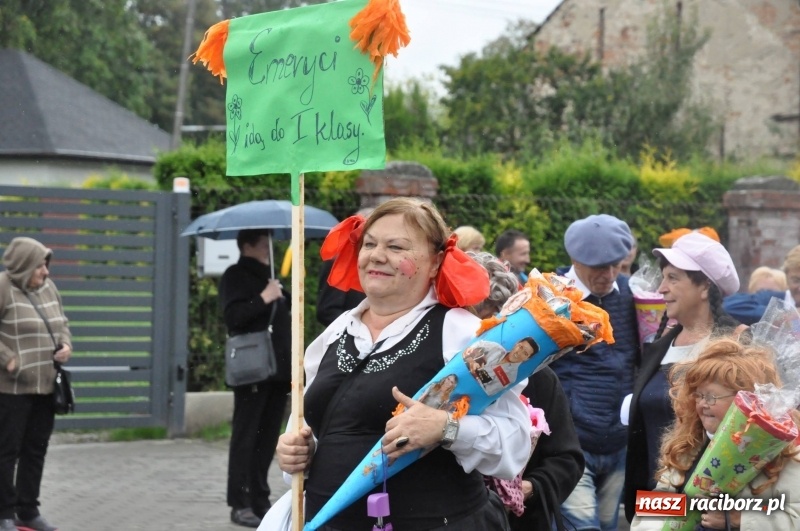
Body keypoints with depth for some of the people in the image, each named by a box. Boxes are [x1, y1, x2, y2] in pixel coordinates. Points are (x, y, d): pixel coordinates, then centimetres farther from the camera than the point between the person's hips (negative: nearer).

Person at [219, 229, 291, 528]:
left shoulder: (269, 276, 20)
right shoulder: (235, 276, -4)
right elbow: (232, 315, -17)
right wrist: (263, 299, -20)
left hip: (278, 369, 8)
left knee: (268, 437, 9)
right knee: (245, 436, -5)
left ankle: (260, 500, 15)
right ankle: (240, 505, -2)